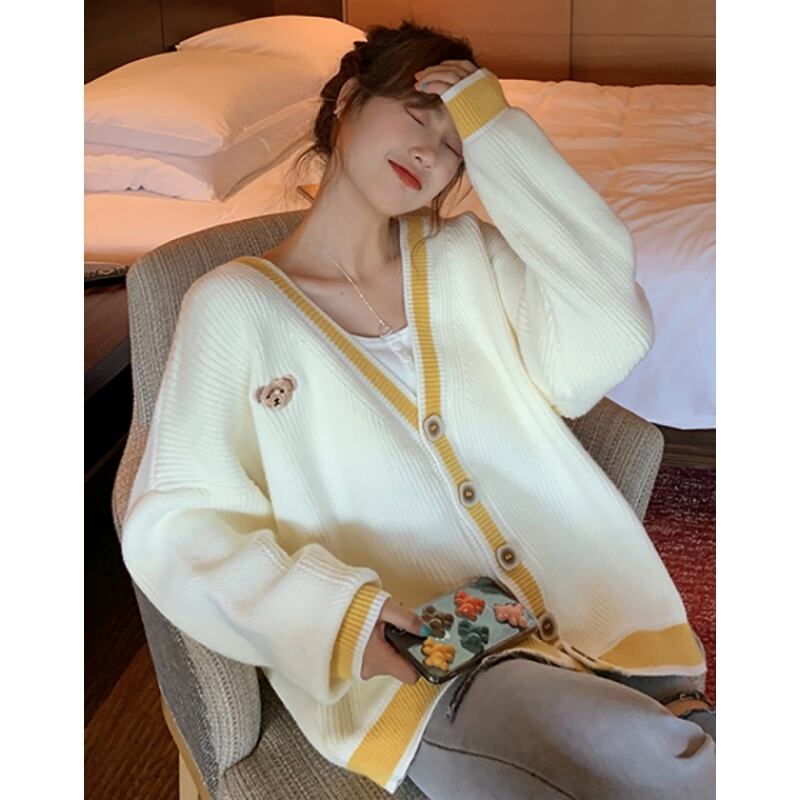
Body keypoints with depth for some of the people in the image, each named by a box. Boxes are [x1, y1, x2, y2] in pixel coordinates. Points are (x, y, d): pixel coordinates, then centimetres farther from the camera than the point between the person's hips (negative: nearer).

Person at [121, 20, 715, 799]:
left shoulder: (467, 259, 15)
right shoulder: (236, 303, 5)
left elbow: (610, 336, -3)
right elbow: (174, 523, -2)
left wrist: (497, 133, 0)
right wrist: (335, 615, -19)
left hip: (598, 620, 4)